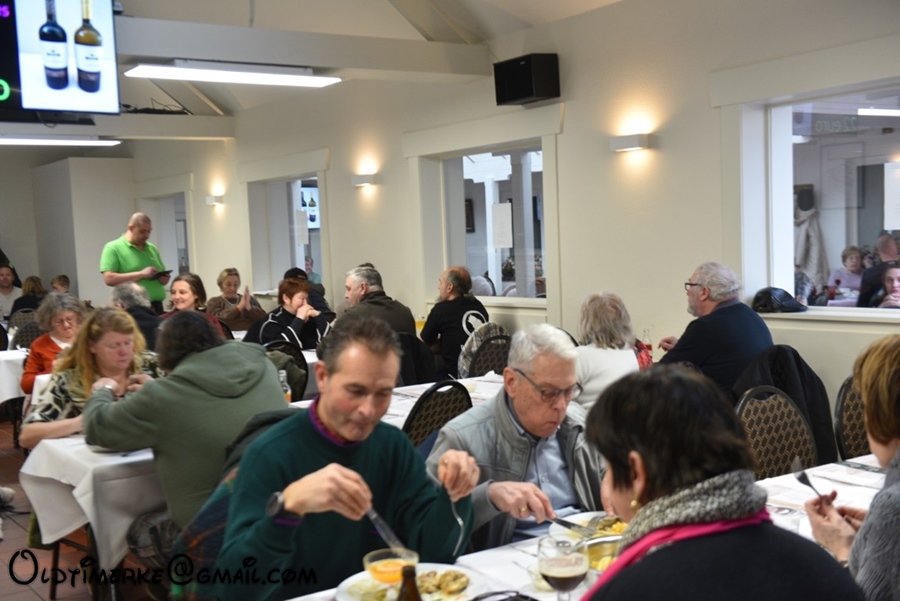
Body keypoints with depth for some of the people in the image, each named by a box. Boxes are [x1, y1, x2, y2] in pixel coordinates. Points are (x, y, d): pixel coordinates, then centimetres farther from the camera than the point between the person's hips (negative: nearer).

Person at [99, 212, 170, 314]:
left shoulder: (152, 248, 16)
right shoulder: (113, 248, -2)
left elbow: (163, 277, 23)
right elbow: (109, 279, -13)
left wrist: (164, 279, -2)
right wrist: (141, 274, -17)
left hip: (156, 306, 6)